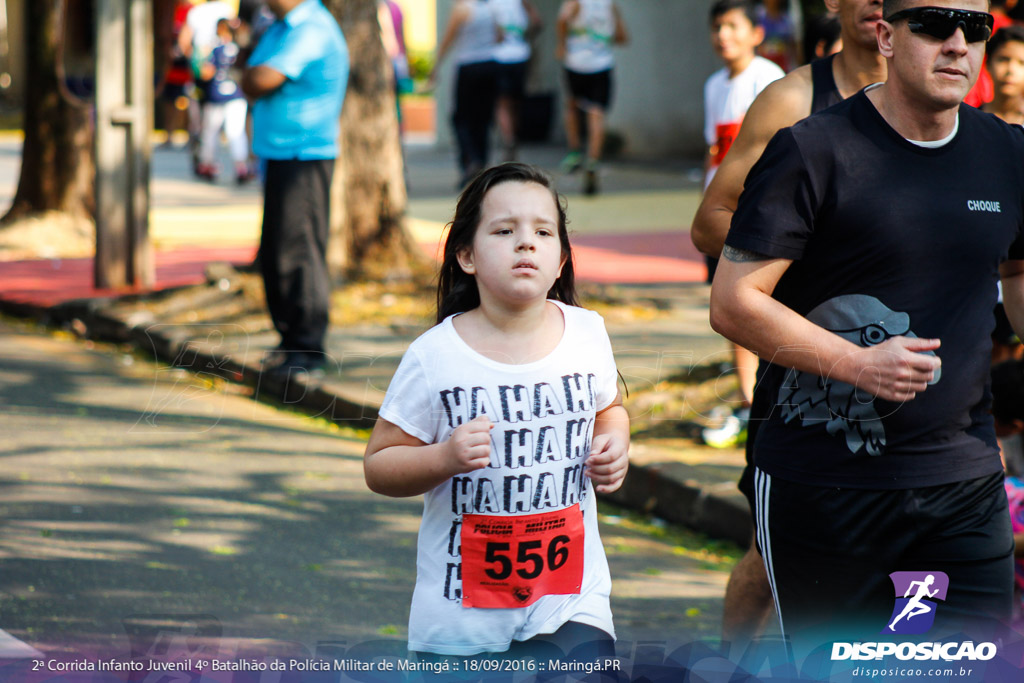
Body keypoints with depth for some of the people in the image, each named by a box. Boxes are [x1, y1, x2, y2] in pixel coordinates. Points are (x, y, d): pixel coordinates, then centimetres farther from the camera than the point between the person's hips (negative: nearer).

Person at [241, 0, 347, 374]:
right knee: (274, 254, 12)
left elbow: (262, 81, -21)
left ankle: (307, 348, -5)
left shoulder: (313, 30, -16)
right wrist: (255, 80, -2)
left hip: (304, 157, -10)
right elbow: (252, 83, 19)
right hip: (277, 156, 10)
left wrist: (253, 78, -1)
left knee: (298, 251, -9)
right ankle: (290, 339, 20)